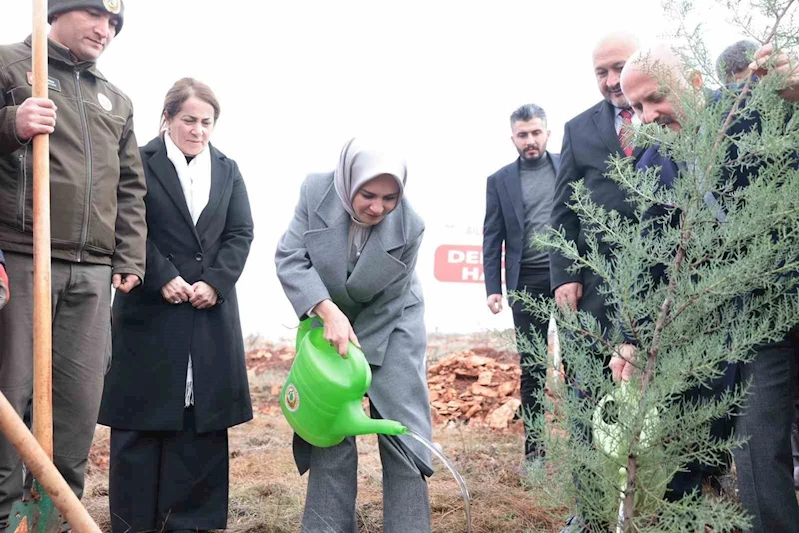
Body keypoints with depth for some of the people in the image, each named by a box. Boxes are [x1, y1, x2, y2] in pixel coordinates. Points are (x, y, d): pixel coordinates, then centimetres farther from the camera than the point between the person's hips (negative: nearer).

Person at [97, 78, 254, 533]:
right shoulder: (140, 163, 1)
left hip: (211, 311, 4)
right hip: (150, 309, -4)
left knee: (204, 418, 5)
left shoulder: (228, 170, 14)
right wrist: (164, 278, -15)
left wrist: (215, 282, -7)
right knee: (144, 417, 2)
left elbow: (241, 234, 7)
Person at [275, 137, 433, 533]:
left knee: (400, 428, -7)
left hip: (391, 326, -1)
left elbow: (386, 302, -17)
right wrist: (329, 313, -35)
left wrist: (351, 338, -20)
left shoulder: (409, 226, -25)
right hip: (328, 317, 2)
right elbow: (289, 258, -23)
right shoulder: (316, 192, -22)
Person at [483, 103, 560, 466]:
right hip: (526, 280, 1)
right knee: (531, 365, 5)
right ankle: (534, 446, 13)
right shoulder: (500, 180, 8)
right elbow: (492, 238, 7)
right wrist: (493, 287, -1)